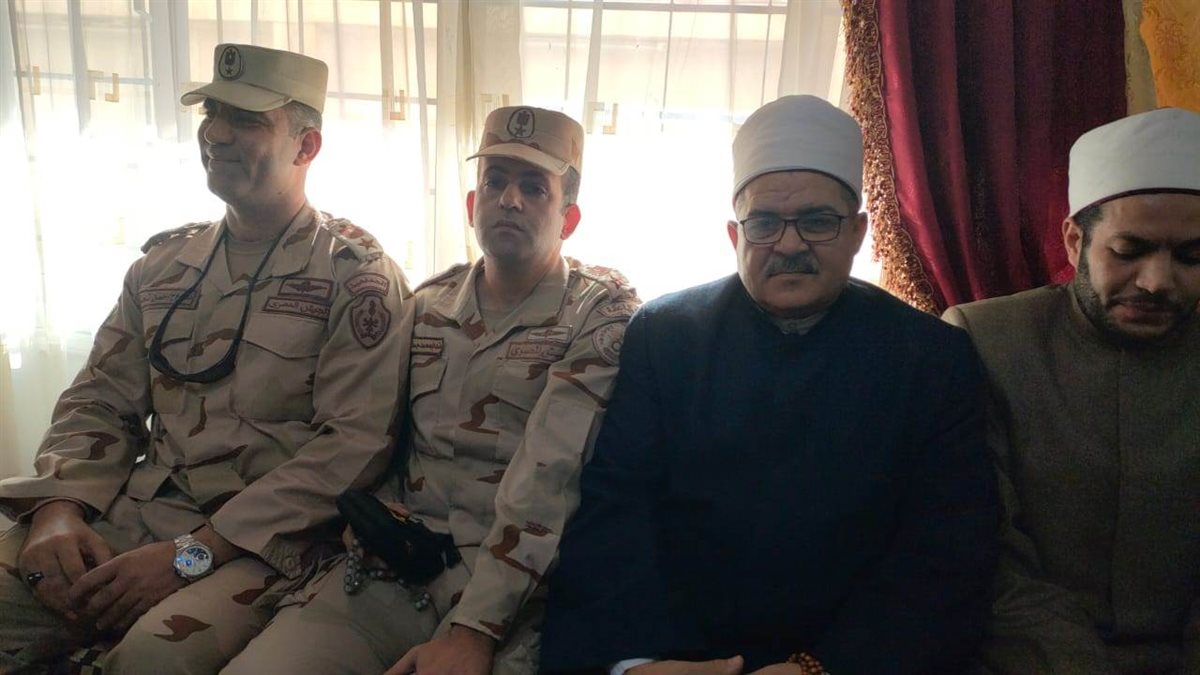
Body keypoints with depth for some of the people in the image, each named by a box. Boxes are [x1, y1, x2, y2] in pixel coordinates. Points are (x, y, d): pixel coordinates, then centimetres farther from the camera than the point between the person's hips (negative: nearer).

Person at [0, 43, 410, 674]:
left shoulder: (356, 274, -7)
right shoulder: (163, 261, 13)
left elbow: (351, 445, -14)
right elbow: (100, 402, 14)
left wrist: (194, 552, -18)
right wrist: (58, 508, -6)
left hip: (266, 536, -5)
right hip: (137, 506, 5)